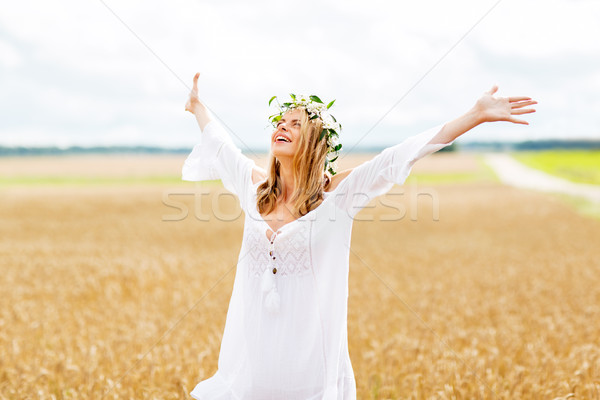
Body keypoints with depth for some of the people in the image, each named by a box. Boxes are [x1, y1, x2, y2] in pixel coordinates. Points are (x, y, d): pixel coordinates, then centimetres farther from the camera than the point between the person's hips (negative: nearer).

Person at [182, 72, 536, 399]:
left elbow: (403, 155, -12)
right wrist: (198, 106, 39)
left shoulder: (338, 193, -6)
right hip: (254, 340, 3)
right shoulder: (254, 184, 5)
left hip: (310, 341, -3)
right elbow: (221, 146, 24)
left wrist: (477, 114, -16)